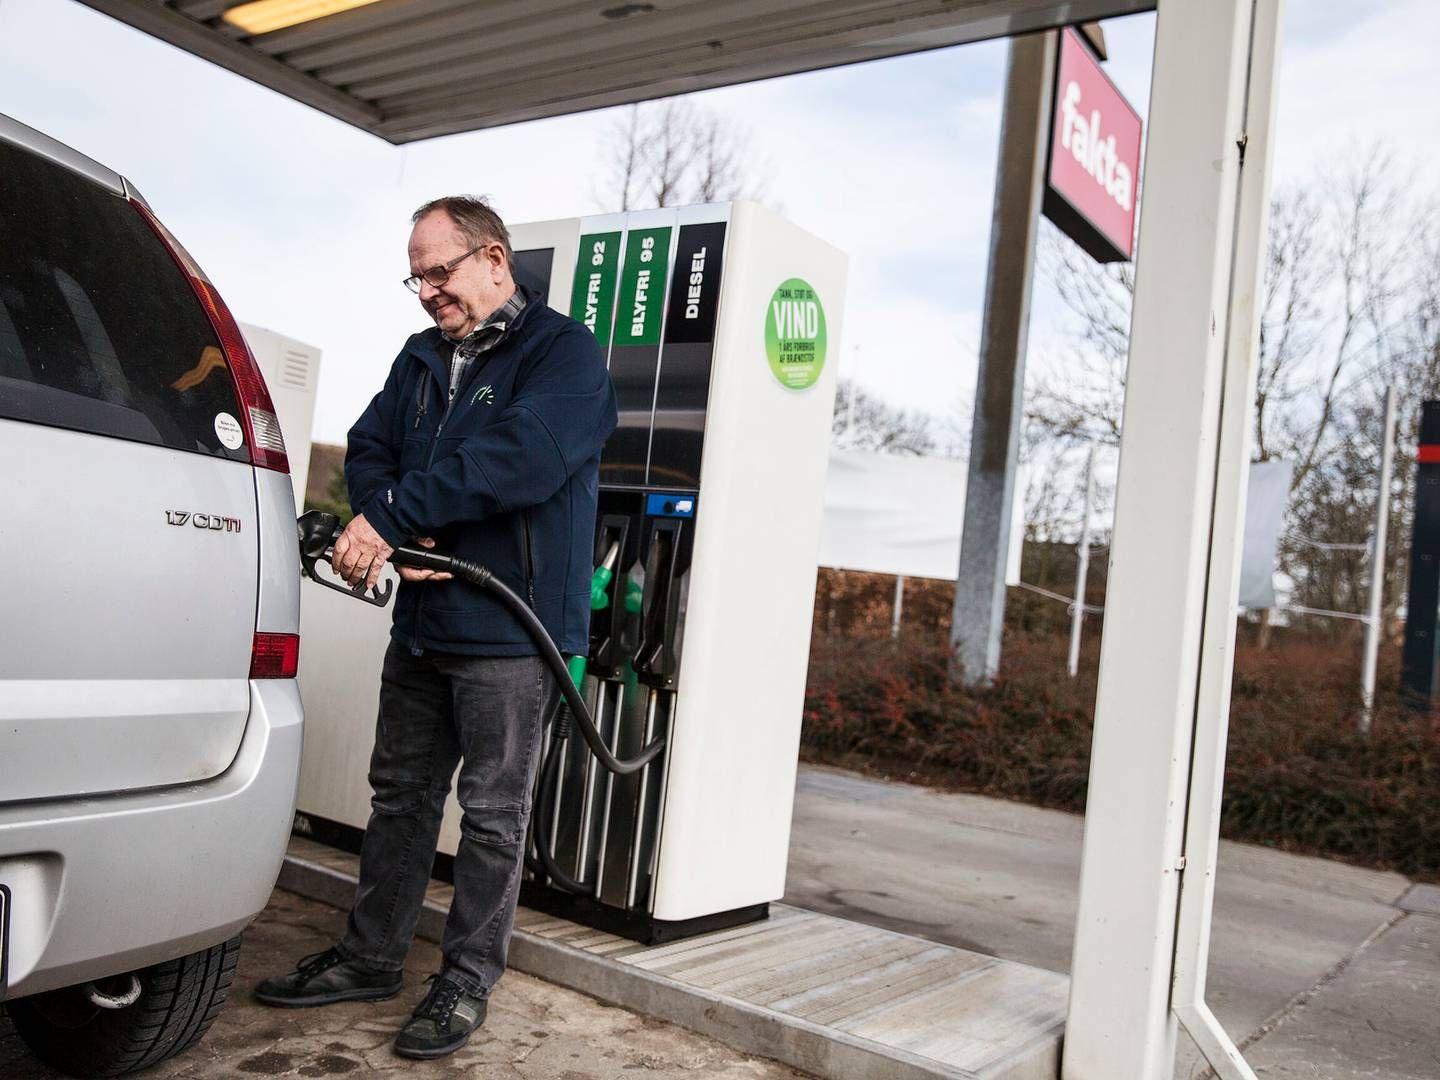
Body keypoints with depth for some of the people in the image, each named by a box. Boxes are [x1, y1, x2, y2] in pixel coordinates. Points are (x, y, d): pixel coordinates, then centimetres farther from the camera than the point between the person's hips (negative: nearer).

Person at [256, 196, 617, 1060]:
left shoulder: (563, 351, -8)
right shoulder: (423, 357, 15)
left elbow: (518, 459, -24)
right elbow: (369, 450, 8)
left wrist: (389, 516, -22)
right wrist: (401, 536, -13)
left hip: (510, 631, -7)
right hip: (423, 623, 8)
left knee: (494, 814, 3)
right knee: (401, 794, 17)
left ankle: (469, 982, 18)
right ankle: (372, 956, 31)